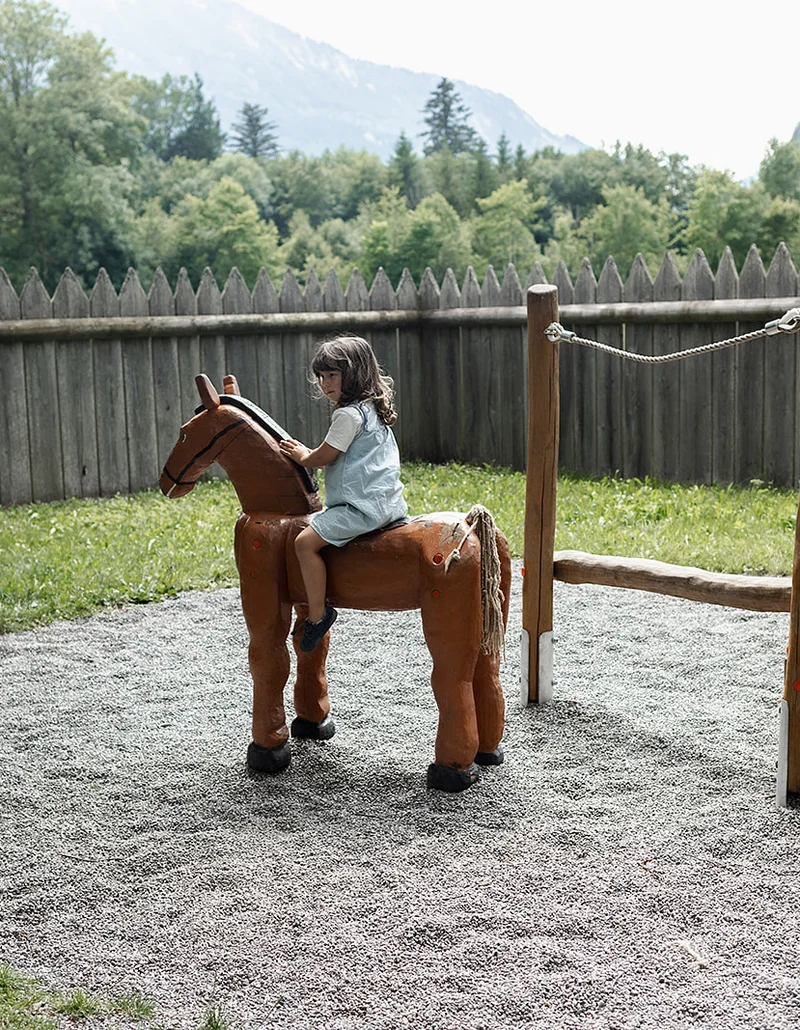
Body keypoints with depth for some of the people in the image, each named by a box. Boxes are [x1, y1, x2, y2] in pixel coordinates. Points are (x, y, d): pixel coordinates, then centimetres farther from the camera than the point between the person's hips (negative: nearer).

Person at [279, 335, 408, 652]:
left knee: (305, 541, -17)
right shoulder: (373, 409, 18)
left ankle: (318, 614, -12)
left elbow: (324, 457, -10)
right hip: (388, 501, 11)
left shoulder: (349, 414, -13)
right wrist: (308, 453, 22)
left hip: (363, 505, -11)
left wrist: (302, 457, 10)